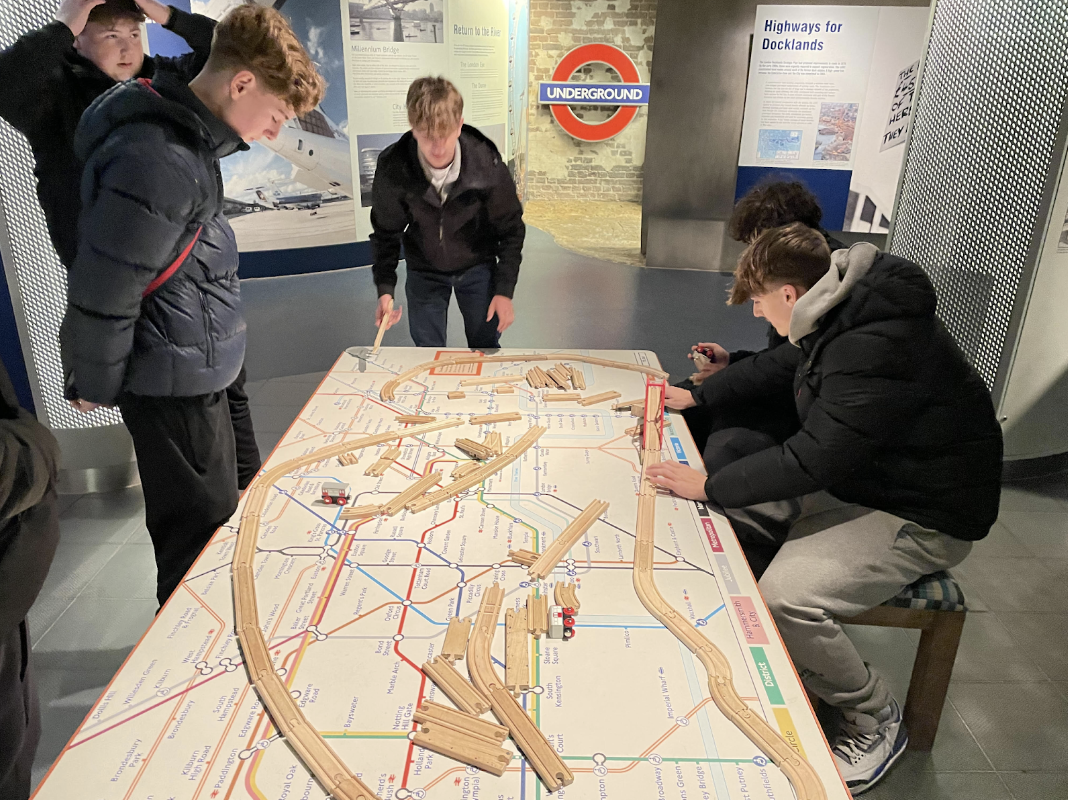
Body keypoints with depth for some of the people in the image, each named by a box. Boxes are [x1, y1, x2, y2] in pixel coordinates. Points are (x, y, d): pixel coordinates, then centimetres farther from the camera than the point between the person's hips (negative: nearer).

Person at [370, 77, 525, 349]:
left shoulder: (487, 164, -24)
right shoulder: (392, 168, -22)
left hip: (477, 268, 0)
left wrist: (505, 290, -14)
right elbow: (386, 232, -6)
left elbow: (511, 229, -11)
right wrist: (385, 288, -15)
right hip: (424, 272, 1)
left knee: (486, 351, 9)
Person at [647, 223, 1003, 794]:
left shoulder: (876, 349, -31)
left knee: (786, 597, -26)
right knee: (733, 515, 1)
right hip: (857, 477, 10)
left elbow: (814, 460, -31)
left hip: (922, 517, -10)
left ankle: (876, 724, 2)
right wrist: (698, 397, 20)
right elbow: (780, 365, 18)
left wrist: (709, 485, -21)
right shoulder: (842, 317, 0)